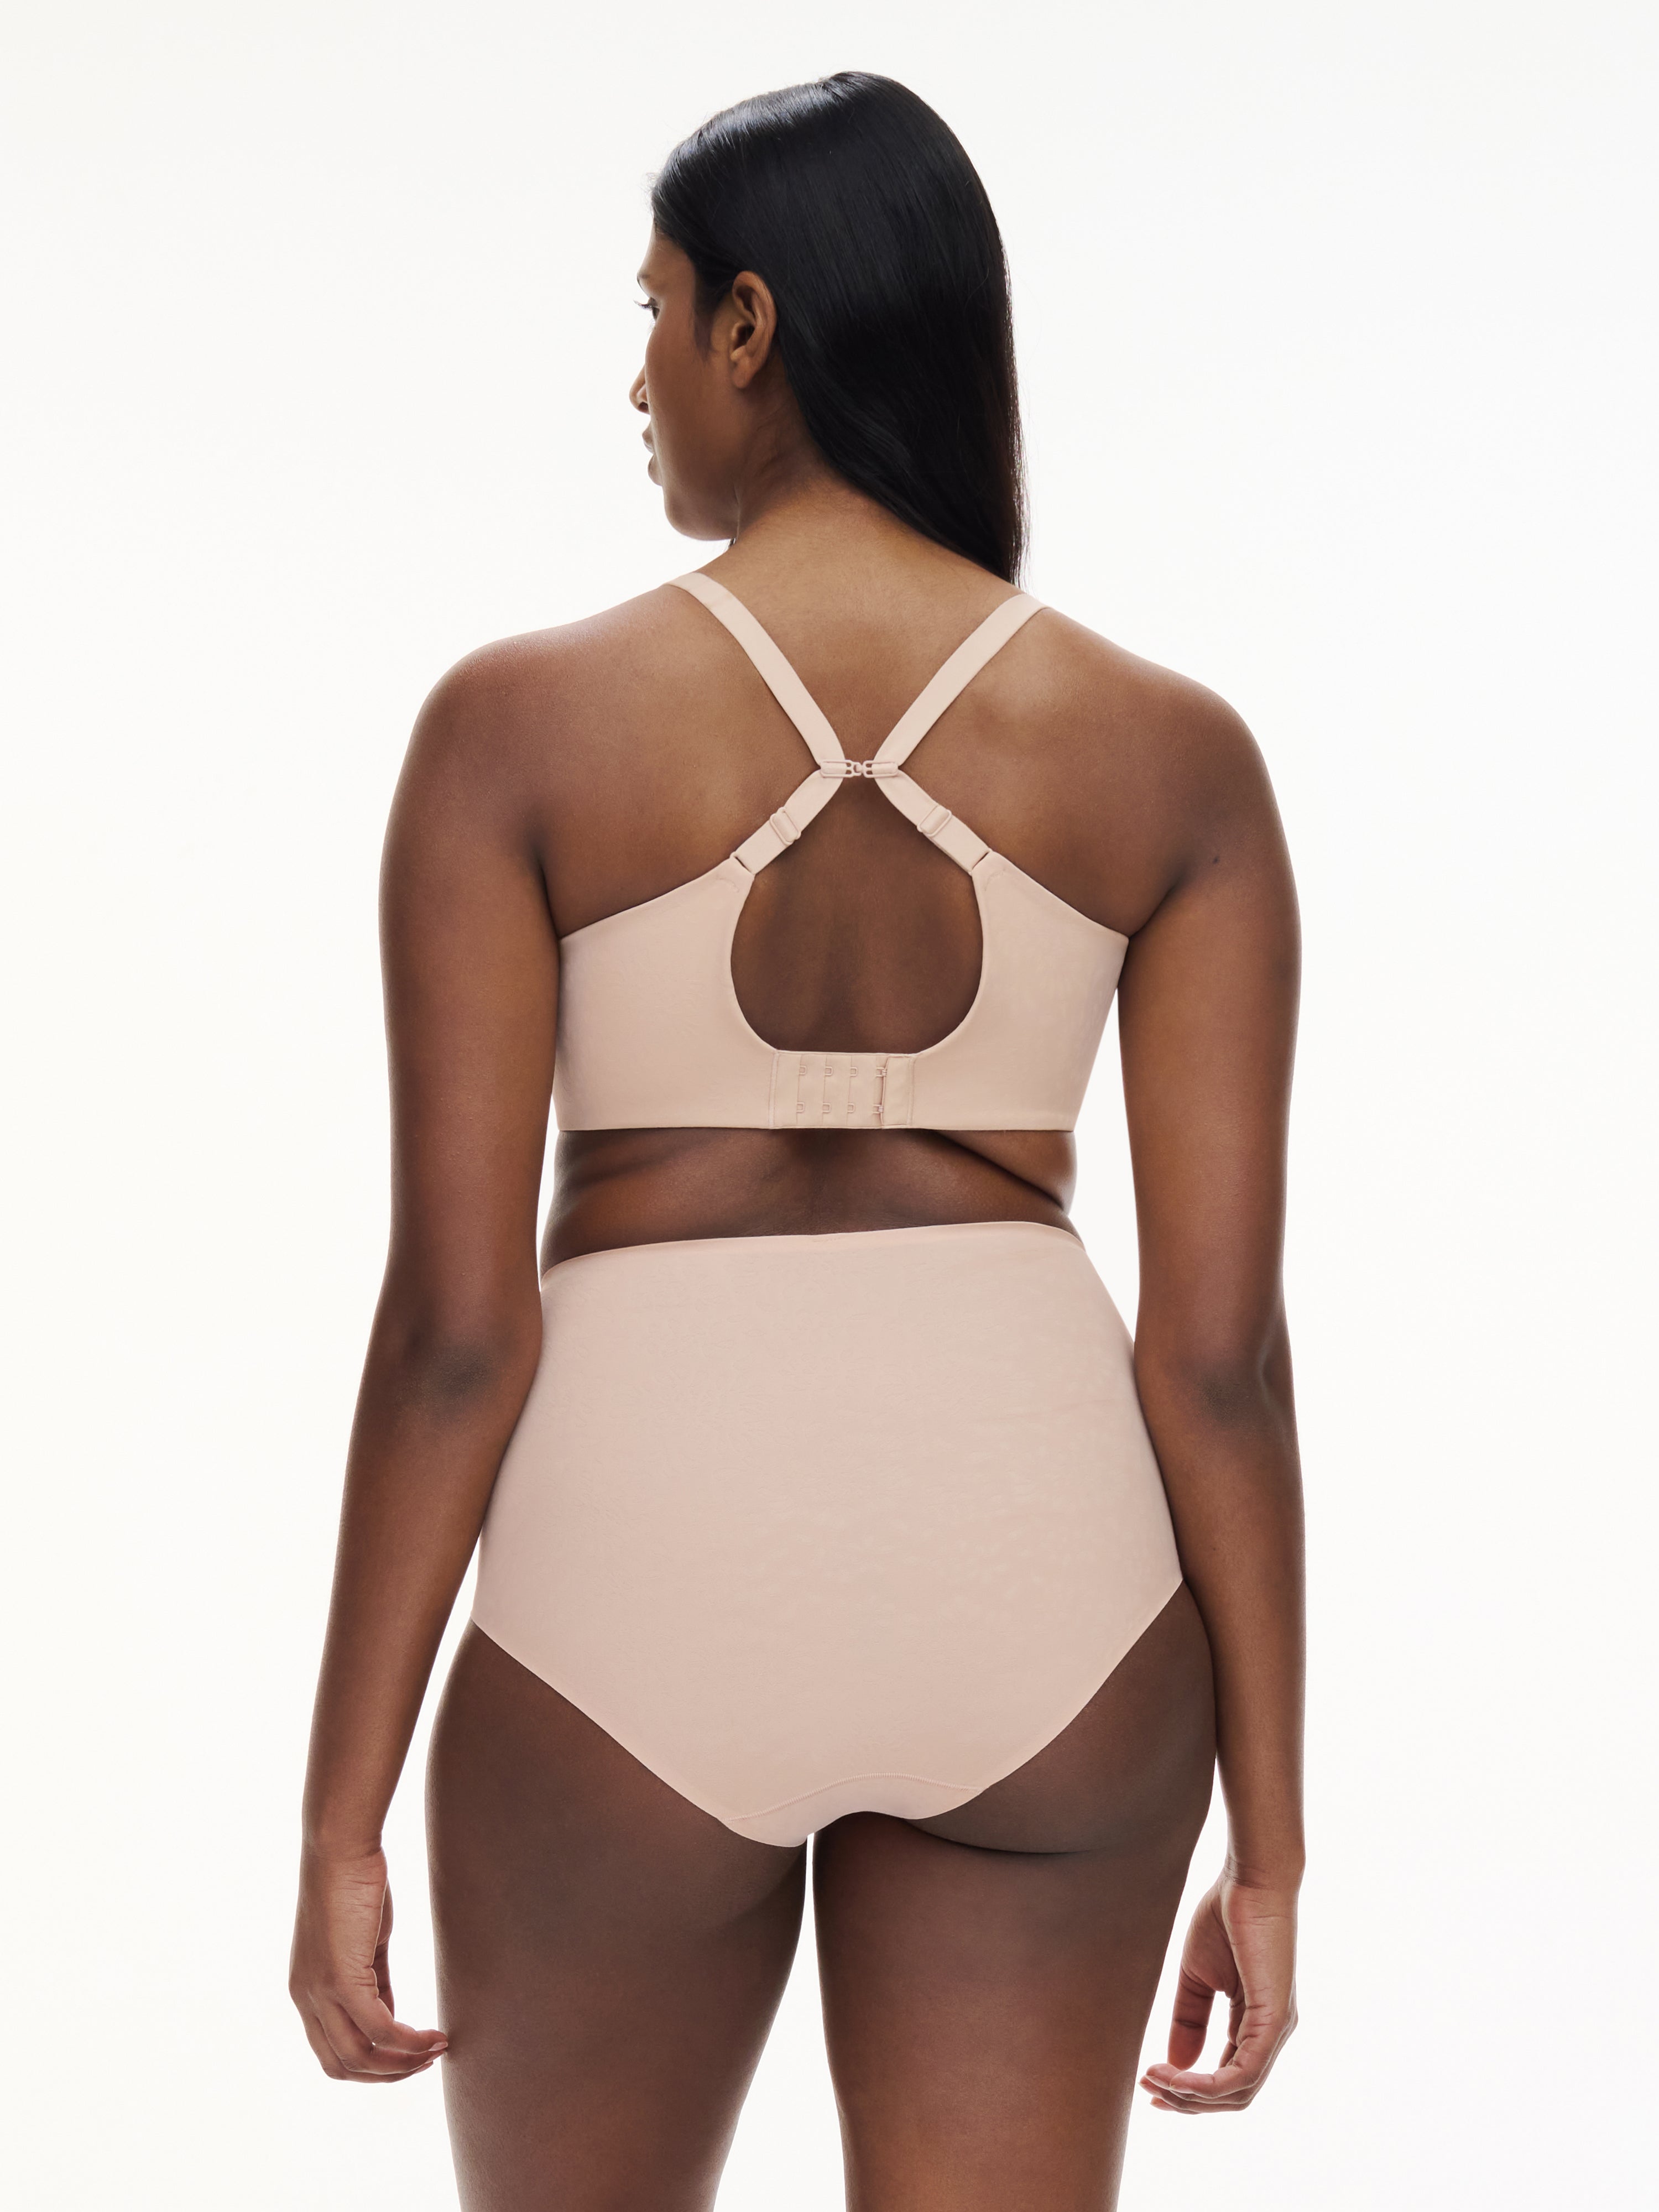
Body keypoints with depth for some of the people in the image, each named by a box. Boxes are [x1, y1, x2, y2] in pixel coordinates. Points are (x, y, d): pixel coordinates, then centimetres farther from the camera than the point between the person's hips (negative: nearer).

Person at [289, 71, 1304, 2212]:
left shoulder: (519, 718, -8)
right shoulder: (1173, 750, -1)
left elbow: (451, 1325, -10)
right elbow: (1221, 1343, -4)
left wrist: (340, 1829, -2)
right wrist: (1269, 1849, 4)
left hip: (643, 1635, -1)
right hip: (1032, 1597, 2)